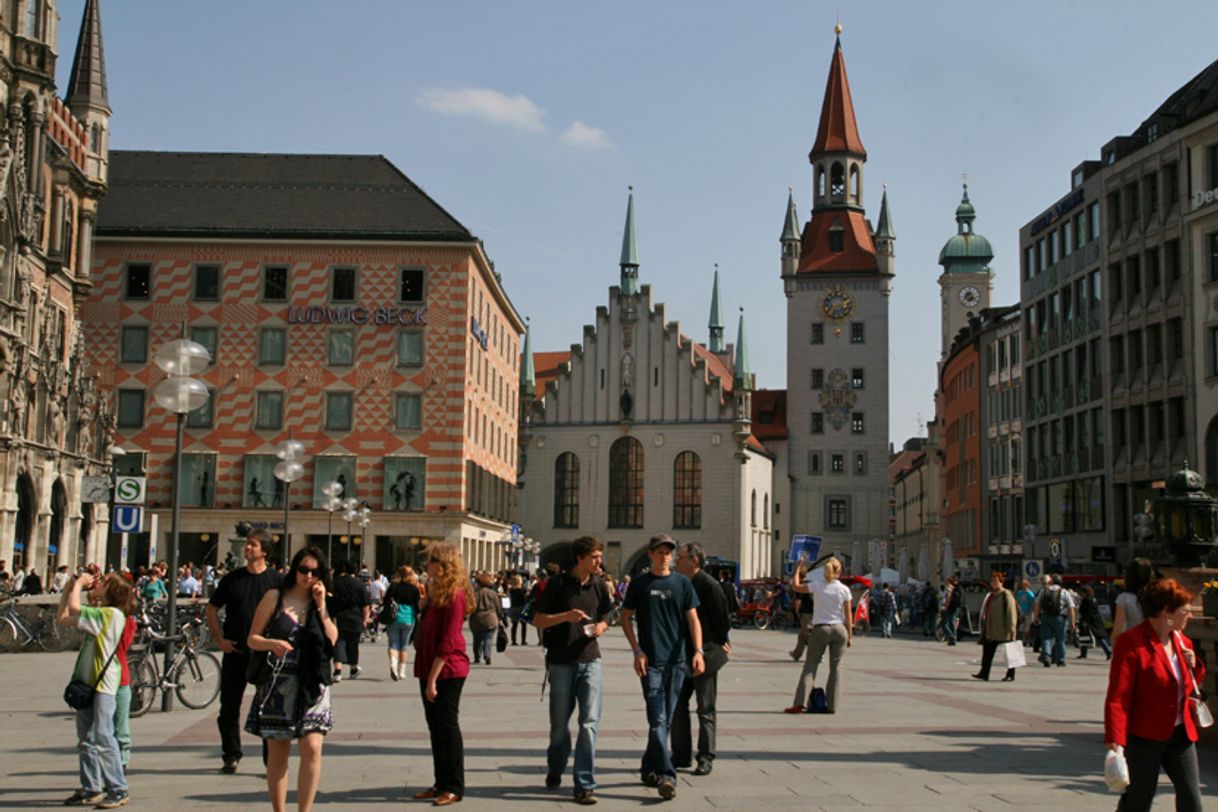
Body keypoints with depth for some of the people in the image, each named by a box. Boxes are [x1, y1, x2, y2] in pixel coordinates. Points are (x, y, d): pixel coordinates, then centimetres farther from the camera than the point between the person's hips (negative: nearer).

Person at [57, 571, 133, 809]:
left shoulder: (112, 613, -14)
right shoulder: (97, 613, 15)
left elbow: (74, 609, -23)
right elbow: (61, 618, 18)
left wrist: (78, 584, -7)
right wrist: (70, 589, 11)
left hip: (104, 683, -9)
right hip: (86, 682, 9)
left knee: (102, 738, -9)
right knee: (86, 740, 12)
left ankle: (118, 790, -4)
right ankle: (91, 789, 20)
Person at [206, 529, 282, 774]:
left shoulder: (276, 580, 0)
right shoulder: (232, 578, 6)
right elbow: (212, 609, 12)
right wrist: (220, 639, 2)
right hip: (235, 651, 3)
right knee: (229, 706, 8)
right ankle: (231, 756, 21)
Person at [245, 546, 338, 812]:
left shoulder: (323, 604, 10)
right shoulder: (275, 597, 2)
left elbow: (333, 640, -2)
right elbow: (252, 639, 1)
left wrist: (321, 606, -7)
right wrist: (272, 644, -18)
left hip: (312, 685, 1)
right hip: (278, 684, -1)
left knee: (312, 748, -11)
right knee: (277, 753, 5)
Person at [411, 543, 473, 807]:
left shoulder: (454, 596, -15)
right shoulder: (437, 592, 15)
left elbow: (448, 642, -19)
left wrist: (433, 678, -20)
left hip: (447, 671, -9)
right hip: (430, 670, 9)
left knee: (448, 727, -3)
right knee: (436, 727, 13)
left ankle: (454, 788, 5)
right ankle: (441, 783, 20)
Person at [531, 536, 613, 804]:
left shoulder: (599, 585, 5)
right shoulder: (558, 584, -5)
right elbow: (538, 620, -4)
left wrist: (601, 627, -5)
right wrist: (566, 616, -19)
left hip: (590, 661, 2)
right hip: (561, 661, -2)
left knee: (590, 722, -8)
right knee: (560, 722, 10)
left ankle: (585, 785, -4)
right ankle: (555, 770, 36)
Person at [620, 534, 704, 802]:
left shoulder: (682, 583, 7)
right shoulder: (639, 584, 3)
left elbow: (693, 619, 4)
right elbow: (625, 617, 6)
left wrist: (698, 652, -9)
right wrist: (637, 651, -5)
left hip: (676, 660, 3)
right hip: (650, 661, -3)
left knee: (665, 720, 10)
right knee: (657, 720, -10)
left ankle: (649, 769, 24)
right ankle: (667, 776, -14)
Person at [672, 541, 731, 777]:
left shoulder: (708, 585, -15)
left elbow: (723, 617, -13)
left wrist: (721, 644, -4)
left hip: (705, 654, -8)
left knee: (706, 709, 1)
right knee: (677, 705, 9)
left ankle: (706, 758, 8)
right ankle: (681, 755, 19)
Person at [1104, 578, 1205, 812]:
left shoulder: (1182, 641, 10)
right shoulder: (1132, 642, -15)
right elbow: (1118, 697, -20)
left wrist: (1194, 666, 2)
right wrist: (1115, 741, -27)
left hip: (1181, 734, 7)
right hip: (1145, 737, -7)